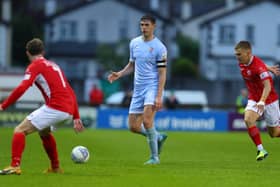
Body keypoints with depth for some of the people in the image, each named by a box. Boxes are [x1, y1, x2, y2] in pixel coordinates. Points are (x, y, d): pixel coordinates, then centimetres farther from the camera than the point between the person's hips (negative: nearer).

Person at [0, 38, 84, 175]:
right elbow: (70, 92, 25)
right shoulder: (54, 65, 26)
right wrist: (76, 117, 27)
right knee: (44, 132, 35)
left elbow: (21, 88, -14)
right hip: (68, 110, 8)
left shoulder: (35, 66, 2)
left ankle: (15, 166, -20)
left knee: (20, 131, -5)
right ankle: (55, 168, 40)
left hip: (54, 107, -8)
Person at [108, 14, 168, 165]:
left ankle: (154, 157, -12)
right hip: (138, 89, 6)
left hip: (152, 87, -6)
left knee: (146, 120, -25)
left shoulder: (159, 47, -8)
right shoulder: (134, 43, 9)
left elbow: (162, 73, -10)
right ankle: (158, 137, 29)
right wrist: (119, 74, 2)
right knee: (133, 127, 2)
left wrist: (159, 97, -18)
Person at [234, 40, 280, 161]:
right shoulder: (242, 63, -5)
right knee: (248, 120, -23)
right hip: (254, 99, 5)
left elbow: (267, 86, -40)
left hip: (269, 99, -5)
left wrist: (262, 102, -54)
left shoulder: (259, 66, -29)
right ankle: (260, 150, -20)